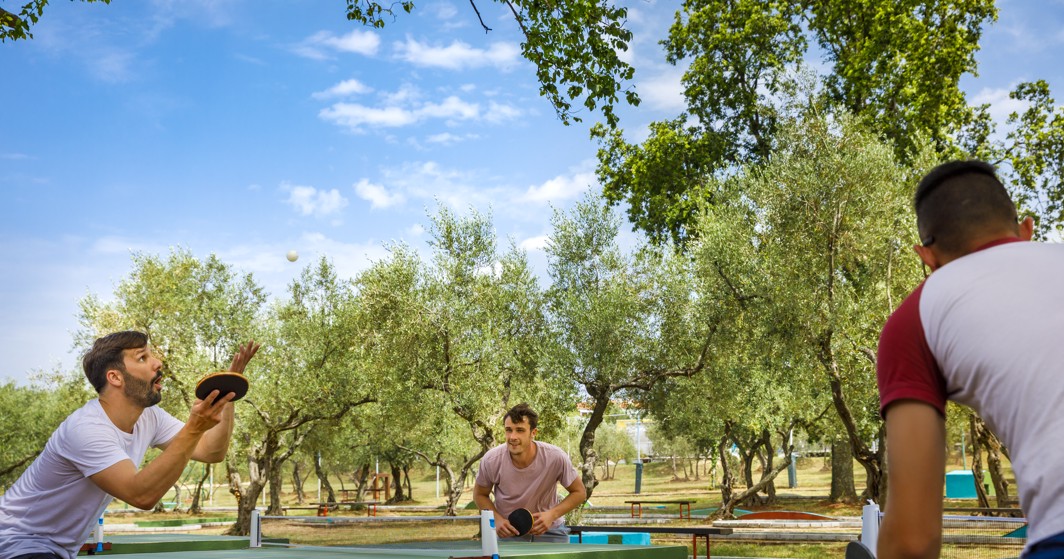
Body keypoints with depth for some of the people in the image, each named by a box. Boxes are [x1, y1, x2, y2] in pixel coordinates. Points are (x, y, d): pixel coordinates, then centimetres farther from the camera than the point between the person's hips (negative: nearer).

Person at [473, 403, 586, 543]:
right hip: (508, 530, 0)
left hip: (549, 531, 0)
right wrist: (497, 519, -18)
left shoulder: (556, 457, -24)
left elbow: (579, 493, -9)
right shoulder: (491, 460, -20)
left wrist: (552, 515, -24)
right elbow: (480, 494, -1)